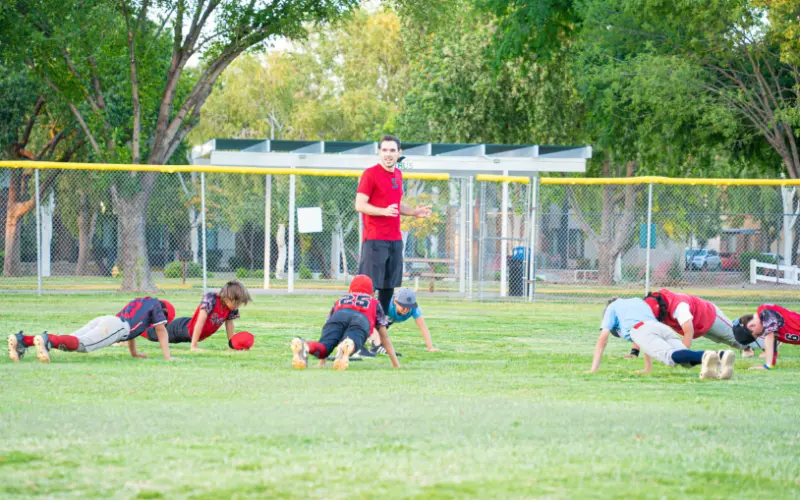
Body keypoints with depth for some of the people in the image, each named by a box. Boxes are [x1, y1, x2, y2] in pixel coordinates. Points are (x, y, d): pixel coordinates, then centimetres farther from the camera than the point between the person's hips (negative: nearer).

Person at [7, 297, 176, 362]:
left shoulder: (136, 302, 42)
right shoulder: (155, 305, 20)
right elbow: (161, 330, 16)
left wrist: (134, 353, 60)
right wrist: (167, 356, 20)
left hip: (101, 321, 7)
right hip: (114, 326, -7)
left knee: (68, 342, -10)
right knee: (81, 344, -30)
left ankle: (22, 340, -27)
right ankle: (47, 340, -57)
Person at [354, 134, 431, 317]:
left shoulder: (398, 174, 16)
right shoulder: (370, 174, -8)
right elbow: (360, 205, -13)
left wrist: (414, 212, 9)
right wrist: (384, 211, -27)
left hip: (395, 240, 8)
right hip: (374, 240, -8)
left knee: (389, 286, 11)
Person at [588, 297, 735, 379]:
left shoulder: (612, 307, 30)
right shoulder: (638, 302, 46)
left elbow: (603, 338, 21)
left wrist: (594, 368, 23)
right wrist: (648, 367, 53)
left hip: (639, 329, -5)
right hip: (662, 327, 5)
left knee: (670, 356, -30)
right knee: (686, 360, -18)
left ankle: (704, 356, -60)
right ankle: (720, 356, -49)